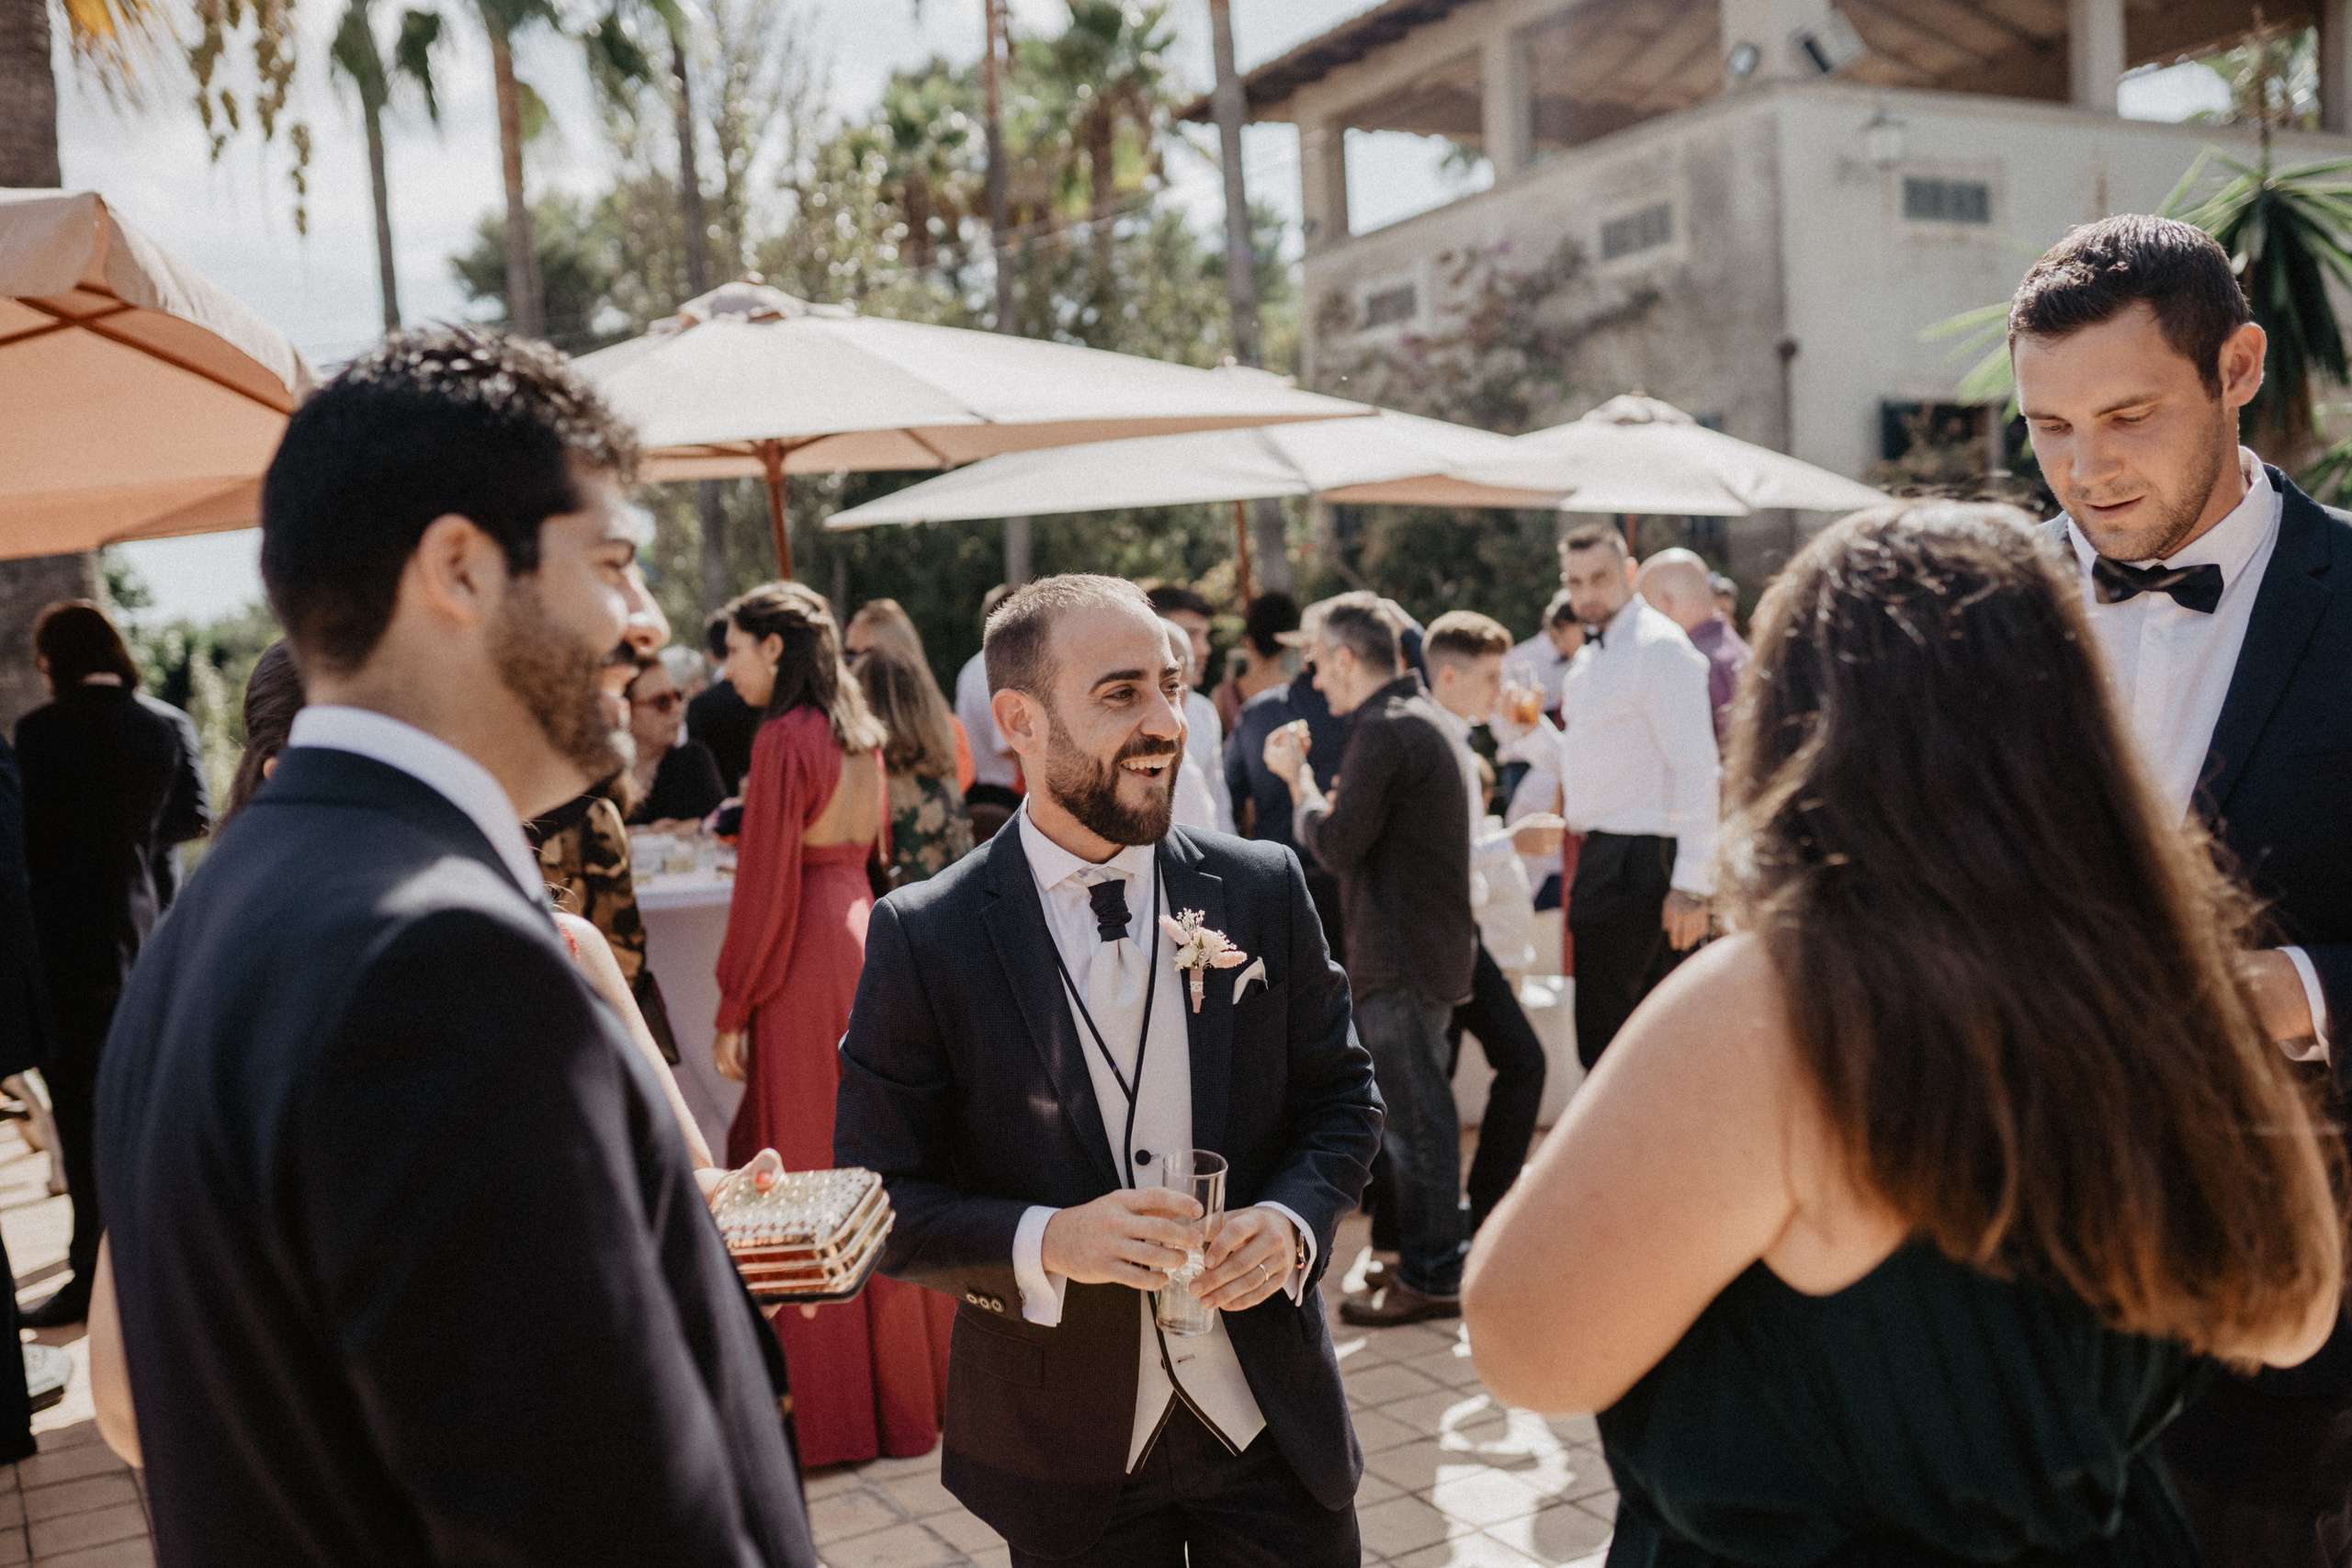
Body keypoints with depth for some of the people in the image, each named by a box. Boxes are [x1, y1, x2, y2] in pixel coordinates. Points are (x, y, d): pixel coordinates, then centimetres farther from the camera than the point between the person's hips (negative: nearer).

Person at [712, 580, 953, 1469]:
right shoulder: (863, 733, 9)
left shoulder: (785, 738, -14)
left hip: (807, 962, -8)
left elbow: (766, 887, -16)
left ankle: (837, 1411, 11)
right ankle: (910, 1373, 27)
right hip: (866, 937, 8)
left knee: (811, 1169, 1)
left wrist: (732, 1014, -10)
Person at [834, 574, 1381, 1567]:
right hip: (1064, 1443, -1)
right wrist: (1046, 1242, -24)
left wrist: (1291, 1219, -13)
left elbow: (1342, 1093, 5)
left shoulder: (1263, 890, -4)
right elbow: (880, 1194, -9)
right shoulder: (923, 938, -12)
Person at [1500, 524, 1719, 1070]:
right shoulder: (1587, 662, 17)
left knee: (1606, 1043, -5)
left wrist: (1691, 886, -22)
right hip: (1602, 857, 9)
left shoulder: (1659, 647, -12)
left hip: (1638, 862, -9)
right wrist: (1524, 729, 5)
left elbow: (1698, 770, -18)